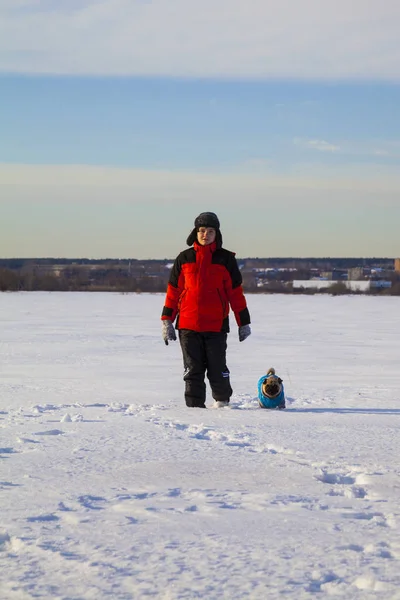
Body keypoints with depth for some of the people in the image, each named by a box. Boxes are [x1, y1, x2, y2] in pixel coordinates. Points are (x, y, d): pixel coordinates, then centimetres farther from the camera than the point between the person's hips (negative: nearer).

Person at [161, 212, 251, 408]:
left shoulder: (226, 259, 4)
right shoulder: (184, 258, 8)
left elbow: (236, 293, 6)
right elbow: (173, 291, 11)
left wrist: (244, 323, 5)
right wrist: (167, 320, 6)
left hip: (216, 325, -1)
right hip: (188, 325, 1)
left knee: (217, 369, 2)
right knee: (192, 370, 2)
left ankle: (222, 401, 24)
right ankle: (194, 406, 9)